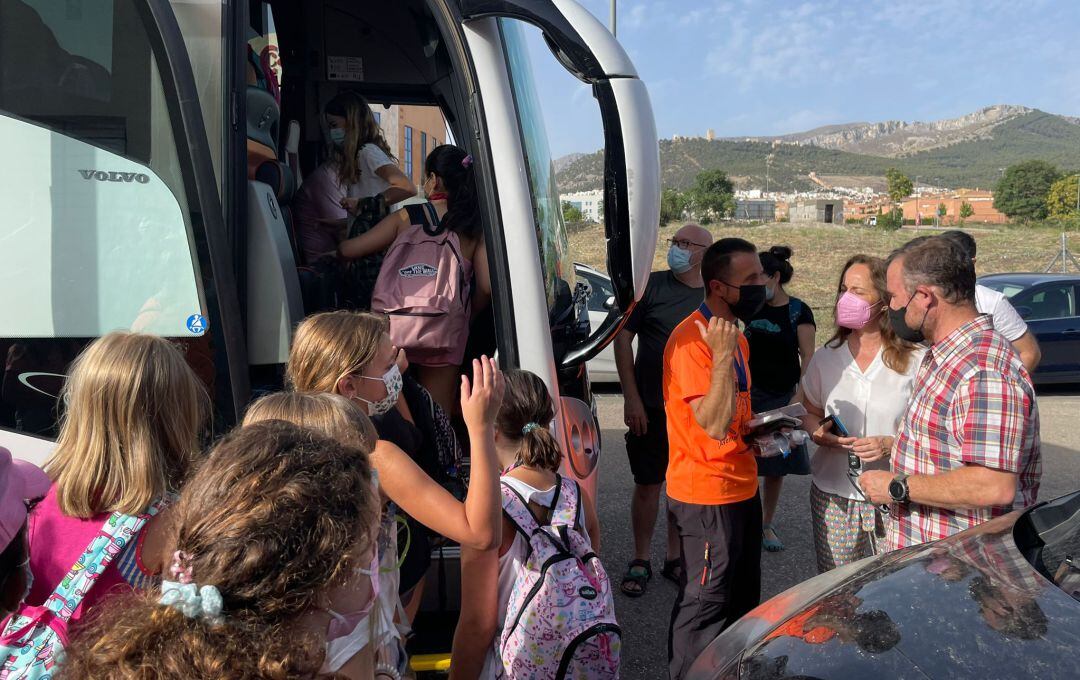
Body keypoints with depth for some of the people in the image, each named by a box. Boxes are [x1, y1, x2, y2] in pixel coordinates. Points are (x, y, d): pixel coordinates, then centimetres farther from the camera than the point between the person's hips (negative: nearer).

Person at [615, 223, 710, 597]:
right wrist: (631, 398, -10)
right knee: (648, 485, 5)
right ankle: (641, 561, 21)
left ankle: (675, 557, 29)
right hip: (651, 409, -3)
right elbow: (623, 339, -5)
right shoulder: (650, 285, -4)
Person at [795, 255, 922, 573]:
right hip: (833, 495, 2)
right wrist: (818, 433, -6)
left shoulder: (914, 361, -4)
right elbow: (810, 413, 15)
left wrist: (893, 443, -18)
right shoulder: (826, 358, 5)